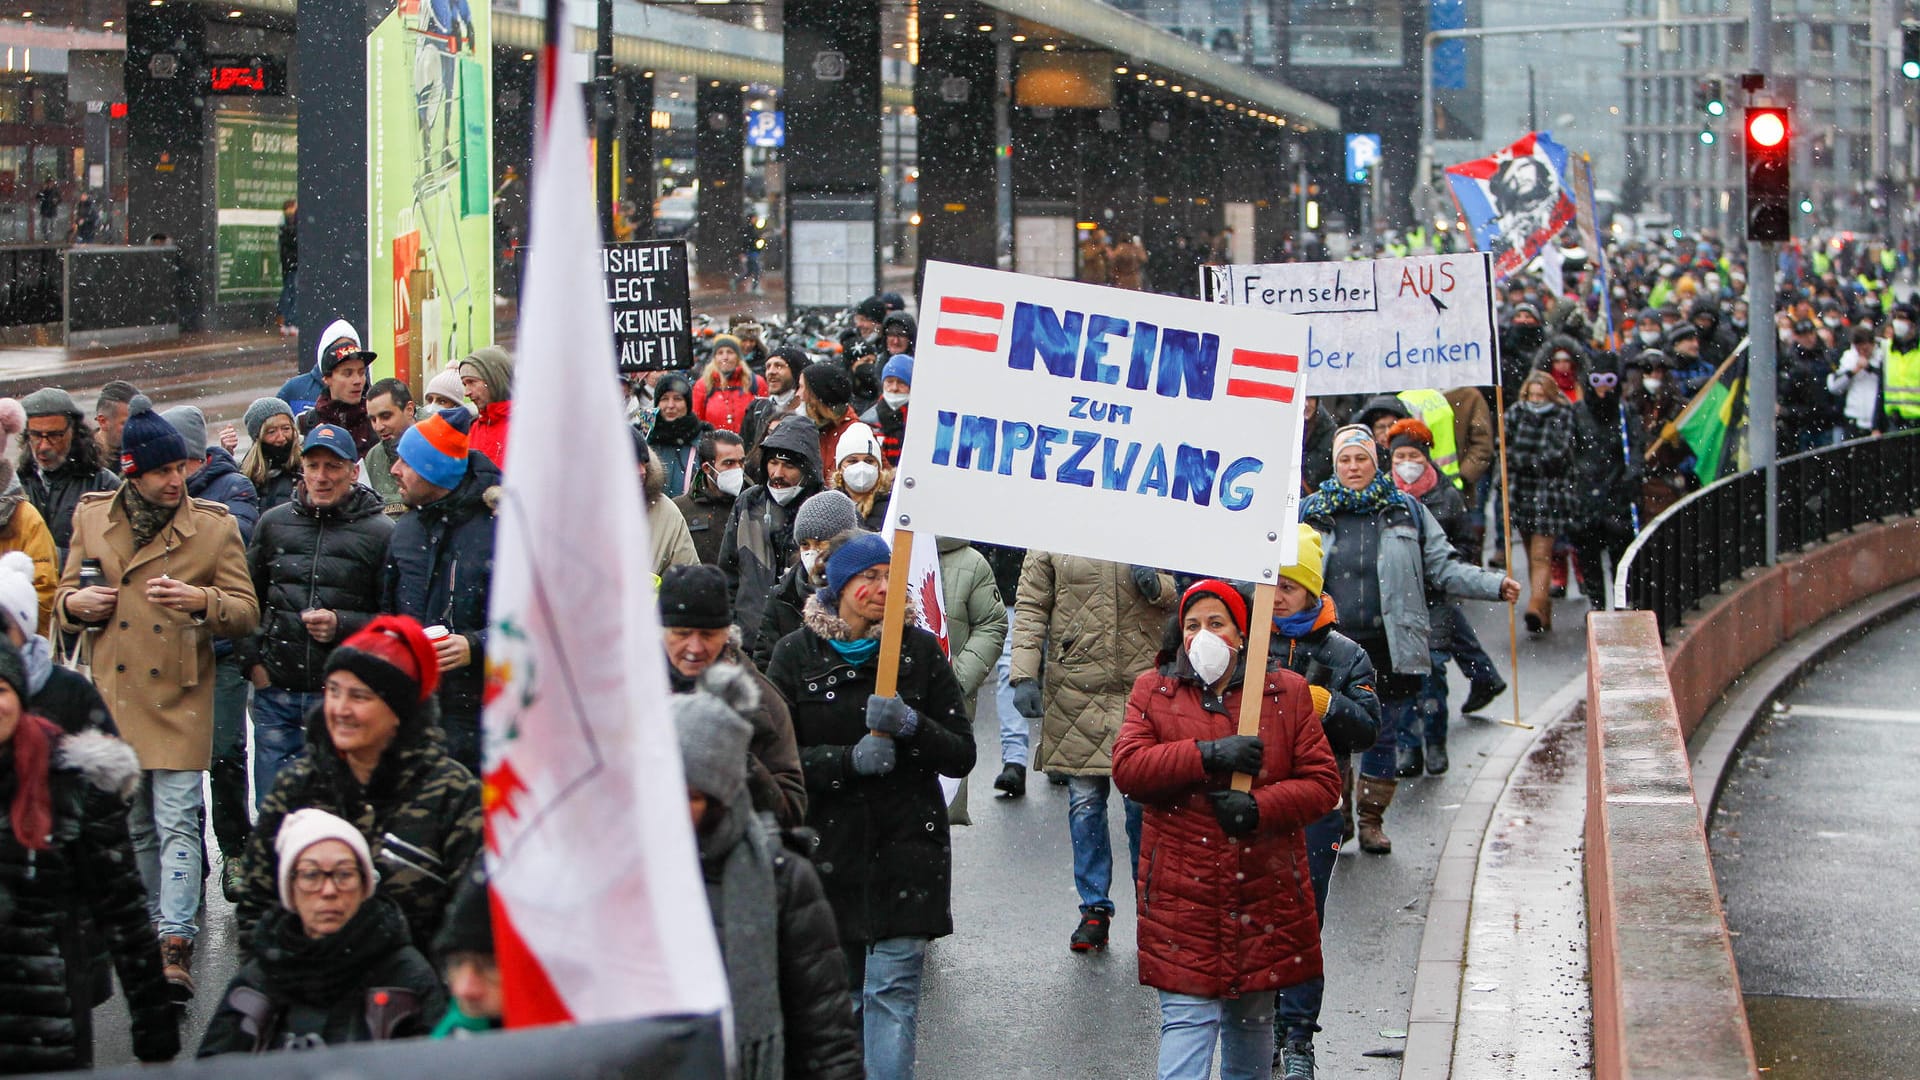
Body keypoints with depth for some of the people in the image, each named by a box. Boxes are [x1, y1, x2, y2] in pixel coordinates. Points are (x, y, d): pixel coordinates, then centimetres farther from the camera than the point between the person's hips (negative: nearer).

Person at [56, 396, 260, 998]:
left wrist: (202, 600, -21)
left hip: (179, 699, -4)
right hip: (112, 695, 4)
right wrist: (75, 602, -7)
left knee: (177, 823, -10)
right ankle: (154, 932, 26)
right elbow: (66, 595, 17)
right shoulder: (91, 517, 6)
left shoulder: (215, 526, -2)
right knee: (134, 827, 13)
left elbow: (246, 612, -1)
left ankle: (176, 945, -14)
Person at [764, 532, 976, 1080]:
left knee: (893, 989, -7)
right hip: (829, 847, 1)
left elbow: (962, 755, 0)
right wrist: (848, 759, -18)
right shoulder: (795, 654, 2)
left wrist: (910, 725, -18)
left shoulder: (921, 649, 2)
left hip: (905, 848, -1)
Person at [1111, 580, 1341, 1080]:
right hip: (1182, 895, -2)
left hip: (1265, 893, 2)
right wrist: (1208, 754, -20)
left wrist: (1259, 807, -16)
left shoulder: (1286, 692, 6)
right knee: (1187, 1018, -11)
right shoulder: (1153, 691, 6)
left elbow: (1323, 783, 1)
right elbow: (1127, 767, -9)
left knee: (1252, 1018, 14)